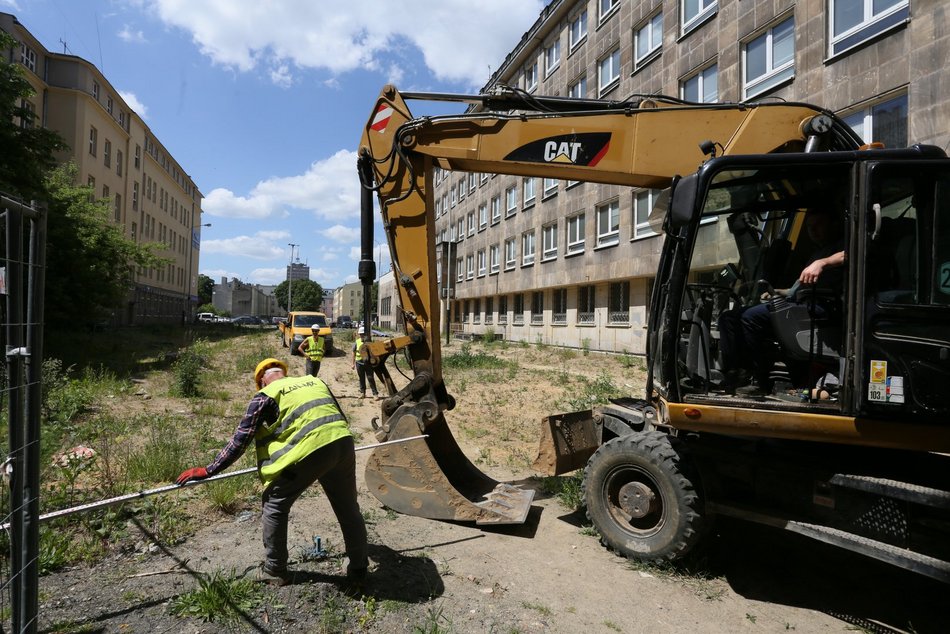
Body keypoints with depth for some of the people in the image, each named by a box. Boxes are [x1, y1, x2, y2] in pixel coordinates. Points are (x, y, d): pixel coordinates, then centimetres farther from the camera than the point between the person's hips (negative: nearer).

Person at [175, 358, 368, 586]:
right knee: (349, 508, 20)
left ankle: (275, 571, 31)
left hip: (308, 452, -5)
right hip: (343, 443, 5)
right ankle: (358, 568, 34)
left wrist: (208, 470, 18)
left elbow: (239, 440, 9)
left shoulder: (265, 395, 9)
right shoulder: (315, 381, 24)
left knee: (274, 507, 19)